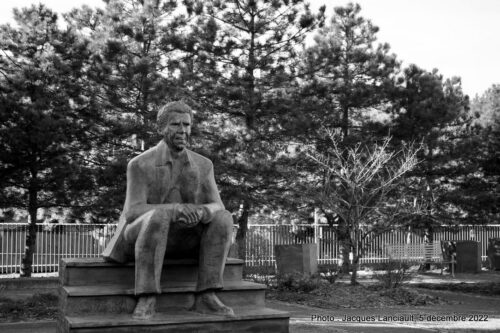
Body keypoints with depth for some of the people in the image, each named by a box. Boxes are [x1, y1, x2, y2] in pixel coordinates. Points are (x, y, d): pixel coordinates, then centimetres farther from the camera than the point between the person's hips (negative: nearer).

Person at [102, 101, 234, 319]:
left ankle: (205, 297, -26)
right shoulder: (139, 165, -11)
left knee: (223, 219, -23)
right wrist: (174, 209, -38)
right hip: (141, 237, -4)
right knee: (158, 217, -39)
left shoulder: (203, 165, 2)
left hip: (183, 238, 4)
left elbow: (217, 208, -6)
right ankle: (147, 299, -35)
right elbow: (133, 213, -20)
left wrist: (200, 212, -32)